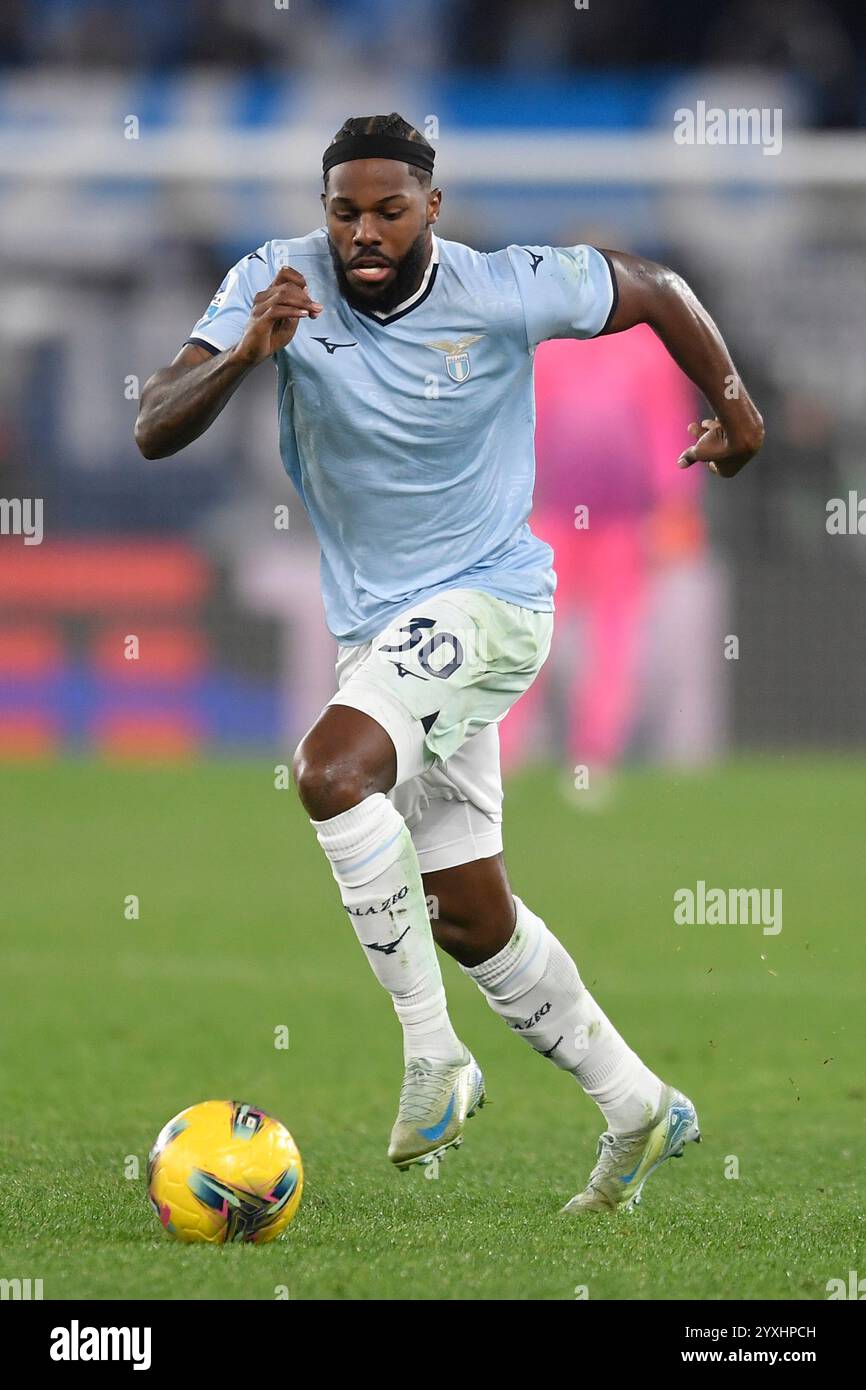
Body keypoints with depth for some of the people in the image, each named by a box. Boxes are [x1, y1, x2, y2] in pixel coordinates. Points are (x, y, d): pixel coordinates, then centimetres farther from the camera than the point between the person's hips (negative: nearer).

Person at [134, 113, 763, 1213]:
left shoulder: (505, 292, -15)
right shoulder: (279, 283, -10)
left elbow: (654, 291, 3)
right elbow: (153, 432, -18)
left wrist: (731, 403, 7)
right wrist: (243, 357, -34)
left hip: (488, 599, -5)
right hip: (376, 627, 5)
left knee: (332, 770, -31)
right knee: (468, 918, 11)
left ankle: (432, 1057, -22)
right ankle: (637, 1110, 28)